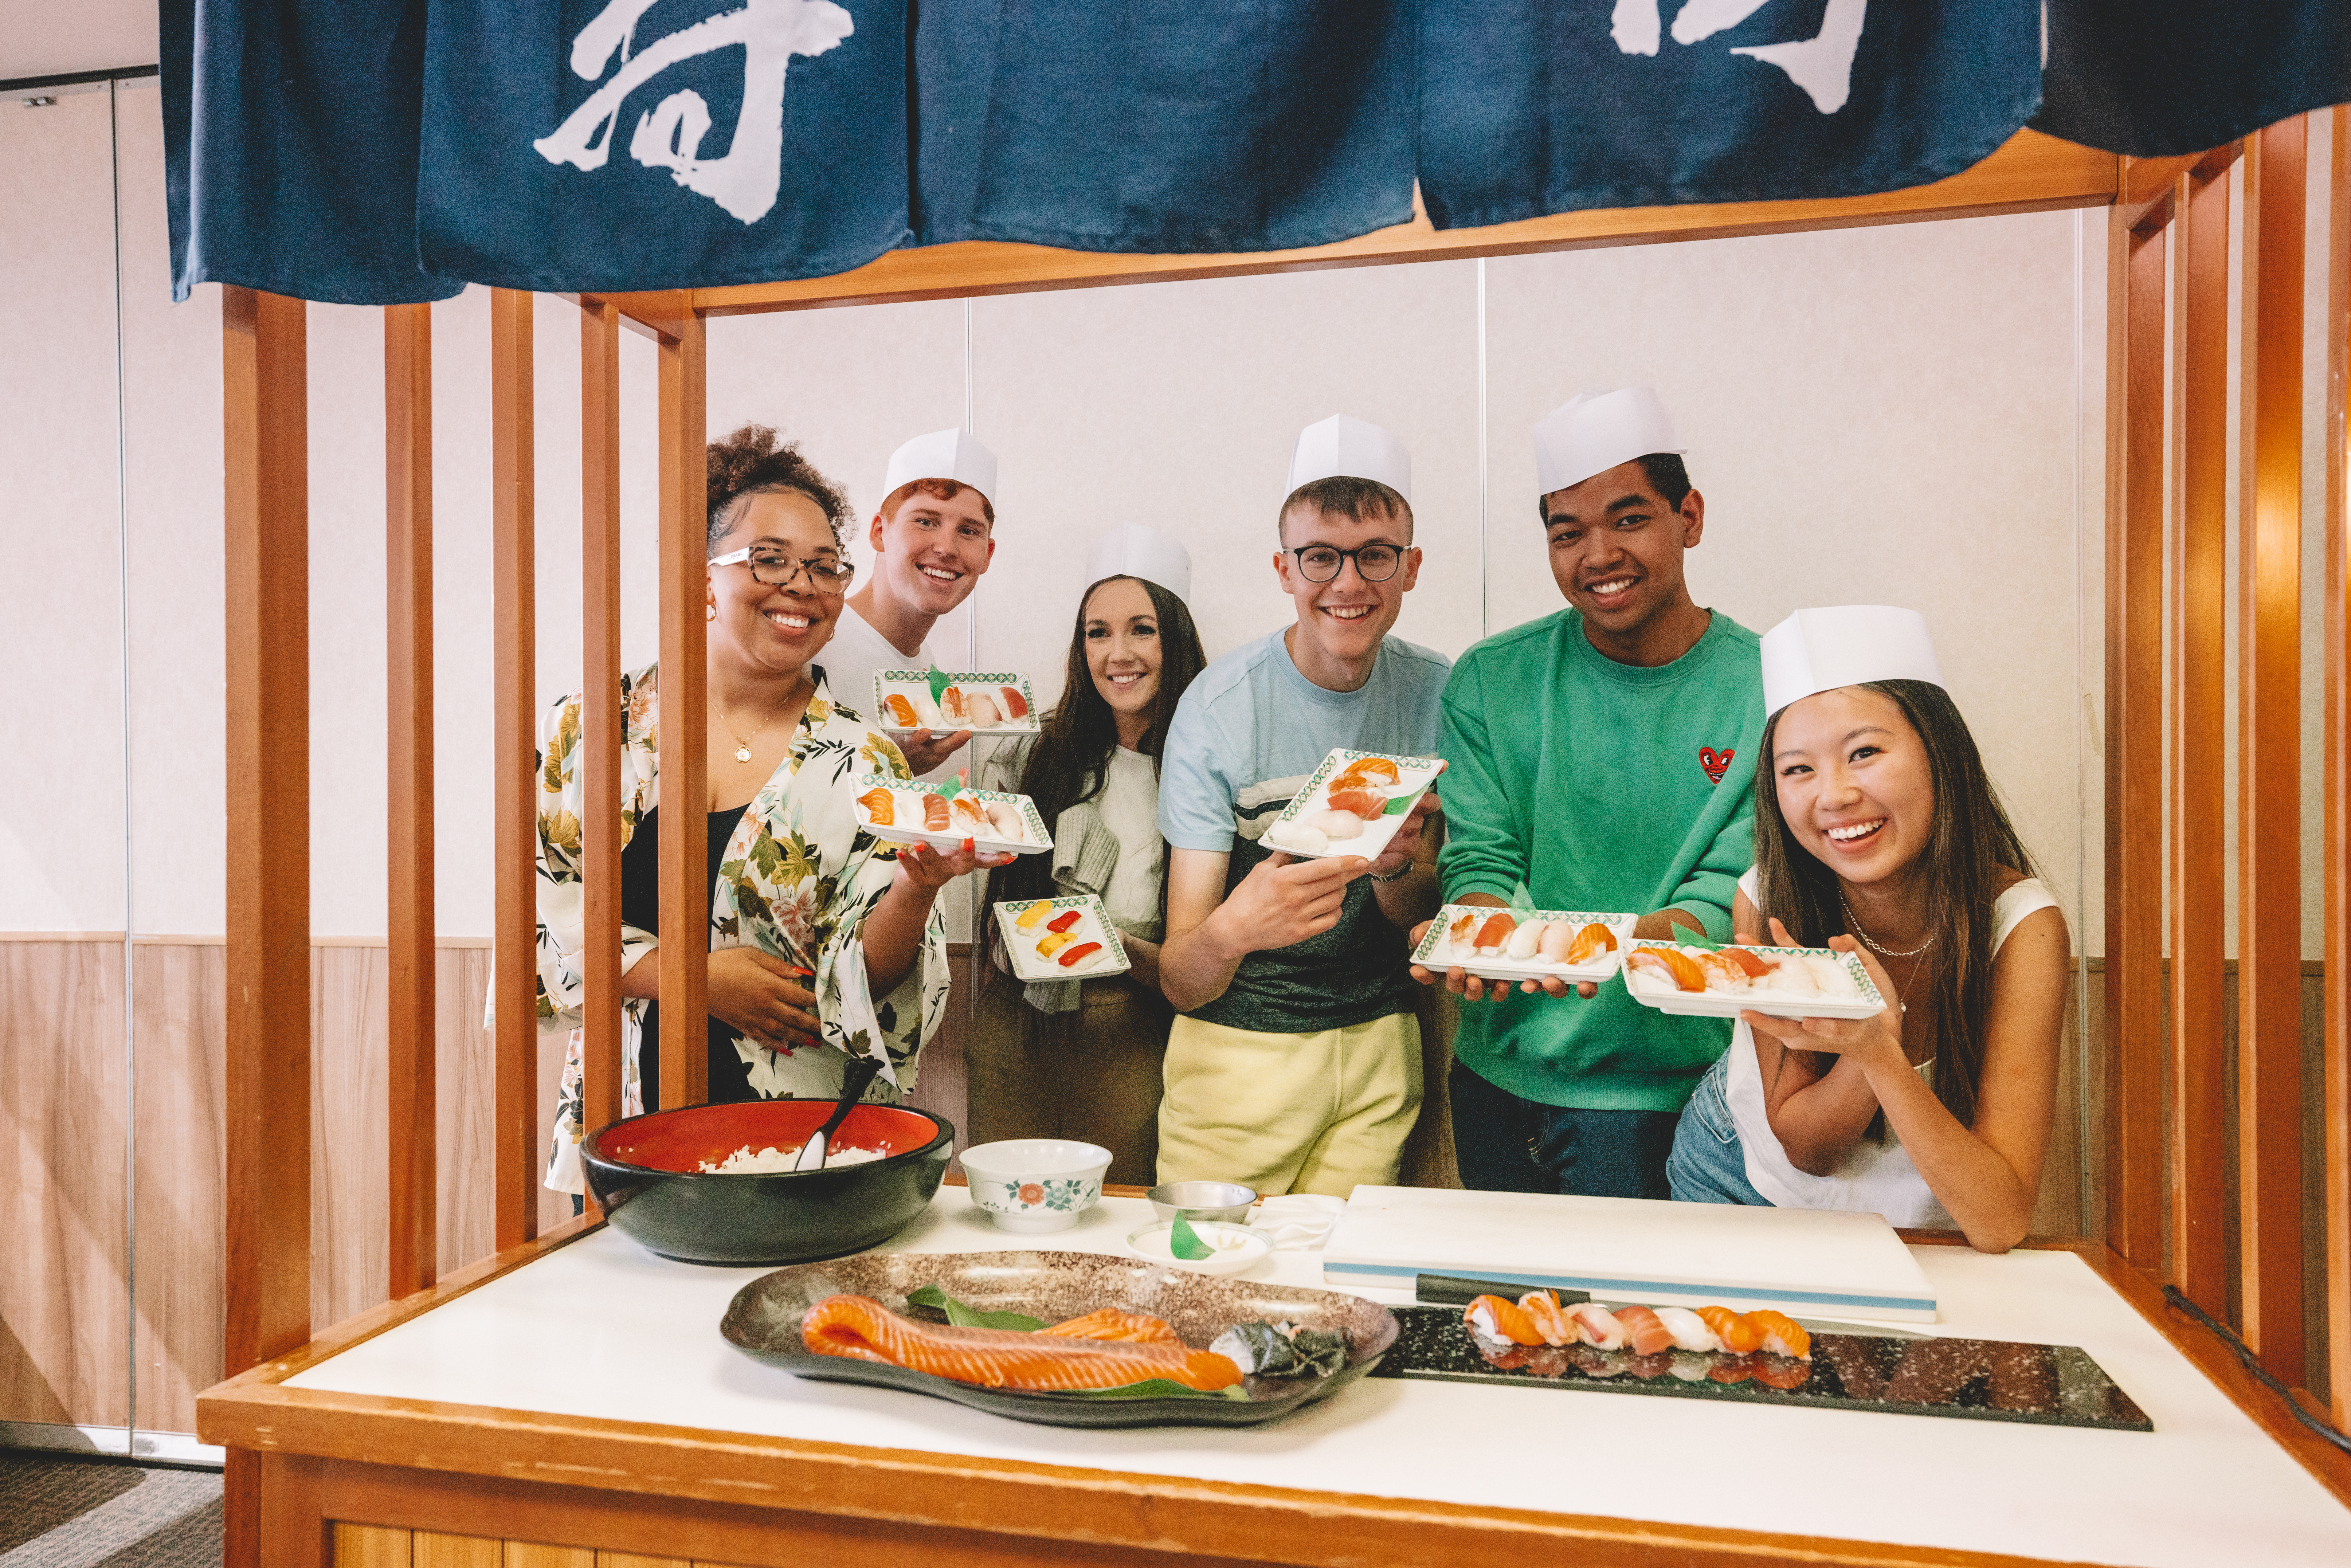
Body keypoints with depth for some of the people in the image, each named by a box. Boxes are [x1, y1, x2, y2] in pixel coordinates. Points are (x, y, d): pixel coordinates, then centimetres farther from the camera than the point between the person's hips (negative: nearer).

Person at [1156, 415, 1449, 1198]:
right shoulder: (1219, 706, -16)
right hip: (1238, 1048, -3)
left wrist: (1395, 864, -21)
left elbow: (1424, 914, 1)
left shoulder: (1435, 693, -5)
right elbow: (1180, 981, -18)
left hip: (1379, 1044, 3)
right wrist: (1228, 933, -41)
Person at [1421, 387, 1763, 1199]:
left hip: (1665, 1093, -2)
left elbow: (1732, 894, -12)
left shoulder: (1770, 691, -8)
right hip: (1498, 1076, 3)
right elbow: (1479, 859, -3)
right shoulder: (1489, 683, -1)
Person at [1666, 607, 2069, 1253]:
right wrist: (1875, 1043, -33)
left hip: (1918, 1224, -1)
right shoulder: (1766, 901, -20)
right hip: (1742, 1175, 2)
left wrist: (1882, 1056, -42)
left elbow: (2000, 1224, -26)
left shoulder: (2021, 927, -24)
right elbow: (1803, 1146, -14)